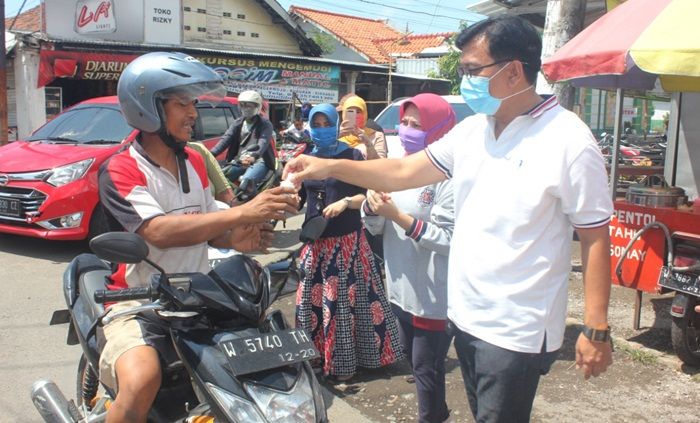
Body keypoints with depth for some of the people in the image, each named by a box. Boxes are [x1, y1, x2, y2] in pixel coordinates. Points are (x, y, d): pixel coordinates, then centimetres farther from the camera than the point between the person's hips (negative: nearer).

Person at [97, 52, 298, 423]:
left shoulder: (194, 161, 11)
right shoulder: (120, 169, -11)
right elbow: (160, 232, -26)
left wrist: (235, 239, -6)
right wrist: (242, 213, -32)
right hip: (138, 302, -6)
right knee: (142, 379, -32)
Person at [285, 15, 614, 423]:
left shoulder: (569, 142, -15)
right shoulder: (470, 131, 4)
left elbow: (596, 237, -13)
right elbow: (405, 172, 8)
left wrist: (597, 330, -14)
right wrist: (331, 167, 0)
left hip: (516, 330, -6)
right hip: (465, 315, 7)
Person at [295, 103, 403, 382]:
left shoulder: (351, 155, -3)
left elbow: (368, 195, -5)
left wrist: (346, 202, -21)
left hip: (347, 241, -4)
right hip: (316, 241, 4)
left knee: (345, 297, -1)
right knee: (314, 299, 7)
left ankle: (343, 362, 11)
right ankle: (317, 356, 23)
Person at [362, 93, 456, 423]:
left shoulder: (449, 176, -18)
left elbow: (448, 239, -24)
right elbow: (374, 227, 7)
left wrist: (398, 216, -26)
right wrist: (373, 207, -15)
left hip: (433, 293, -8)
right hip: (401, 286, 8)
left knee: (426, 368, 6)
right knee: (412, 358, 24)